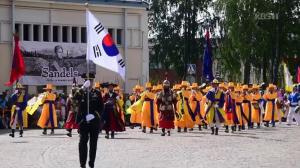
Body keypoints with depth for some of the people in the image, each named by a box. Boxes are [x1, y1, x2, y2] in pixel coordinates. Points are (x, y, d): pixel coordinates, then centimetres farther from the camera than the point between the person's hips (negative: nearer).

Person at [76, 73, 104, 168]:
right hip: (83, 121, -1)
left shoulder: (97, 93, 6)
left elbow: (101, 107, 5)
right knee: (83, 143, -4)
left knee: (93, 143, 4)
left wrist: (94, 115, -12)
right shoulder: (81, 92, 4)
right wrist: (83, 88, -27)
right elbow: (75, 99, -18)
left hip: (94, 122, 1)